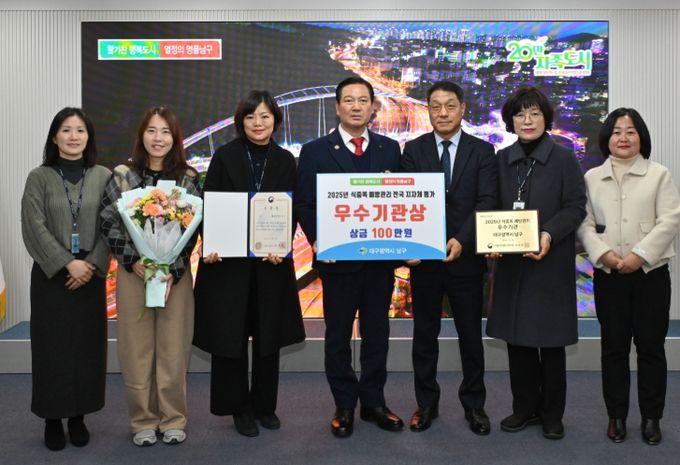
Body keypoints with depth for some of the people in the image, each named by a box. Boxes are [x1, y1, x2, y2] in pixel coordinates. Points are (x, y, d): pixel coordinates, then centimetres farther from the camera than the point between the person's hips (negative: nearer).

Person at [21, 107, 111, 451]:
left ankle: (79, 417, 19)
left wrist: (91, 264, -12)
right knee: (53, 346, 2)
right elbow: (35, 227, -7)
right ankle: (52, 420, 15)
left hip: (91, 274, 1)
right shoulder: (39, 178, 1)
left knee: (87, 345, 6)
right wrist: (67, 263, -16)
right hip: (51, 275, -1)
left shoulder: (104, 177, 4)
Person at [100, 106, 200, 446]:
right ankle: (143, 421, 19)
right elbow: (109, 224, 1)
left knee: (173, 350, 4)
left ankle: (173, 419, 19)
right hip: (133, 273, 0)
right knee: (137, 351, 4)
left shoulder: (189, 178, 2)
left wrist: (174, 270, -12)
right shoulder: (121, 176, 2)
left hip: (176, 274, 0)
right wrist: (133, 260, -12)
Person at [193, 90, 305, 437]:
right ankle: (239, 407, 18)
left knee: (269, 333, 10)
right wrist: (210, 245, -17)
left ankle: (264, 404, 25)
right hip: (227, 259, -2)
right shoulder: (224, 156, 0)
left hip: (271, 259, 2)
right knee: (230, 334, 3)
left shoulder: (285, 160, 5)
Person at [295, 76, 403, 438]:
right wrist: (318, 241, -14)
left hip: (381, 257, 2)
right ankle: (344, 405, 22)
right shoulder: (315, 151, 0)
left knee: (377, 333, 11)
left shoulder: (390, 149, 7)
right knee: (338, 335, 8)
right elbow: (304, 204, -2)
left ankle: (374, 402, 25)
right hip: (338, 258, -2)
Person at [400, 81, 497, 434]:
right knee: (424, 334, 10)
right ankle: (426, 403, 25)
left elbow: (487, 202, -8)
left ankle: (474, 405, 25)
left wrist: (461, 240, -23)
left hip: (466, 257, -1)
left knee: (471, 335, 9)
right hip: (423, 257, 1)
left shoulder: (482, 151, 2)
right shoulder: (413, 150, 4)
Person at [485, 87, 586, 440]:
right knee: (516, 337, 8)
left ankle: (552, 413, 19)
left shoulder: (564, 159, -1)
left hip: (551, 263, -3)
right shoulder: (502, 160, 9)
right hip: (511, 262, 3)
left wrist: (549, 235, -21)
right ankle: (525, 407, 24)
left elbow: (575, 207, -5)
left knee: (551, 338, 4)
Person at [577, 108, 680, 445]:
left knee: (651, 346, 4)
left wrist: (640, 255, -16)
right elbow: (585, 224, 3)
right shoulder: (592, 178, 8)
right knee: (613, 347, 7)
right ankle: (616, 415, 19)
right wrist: (604, 254, -14)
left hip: (651, 273, -1)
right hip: (608, 275, 1)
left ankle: (651, 417, 17)